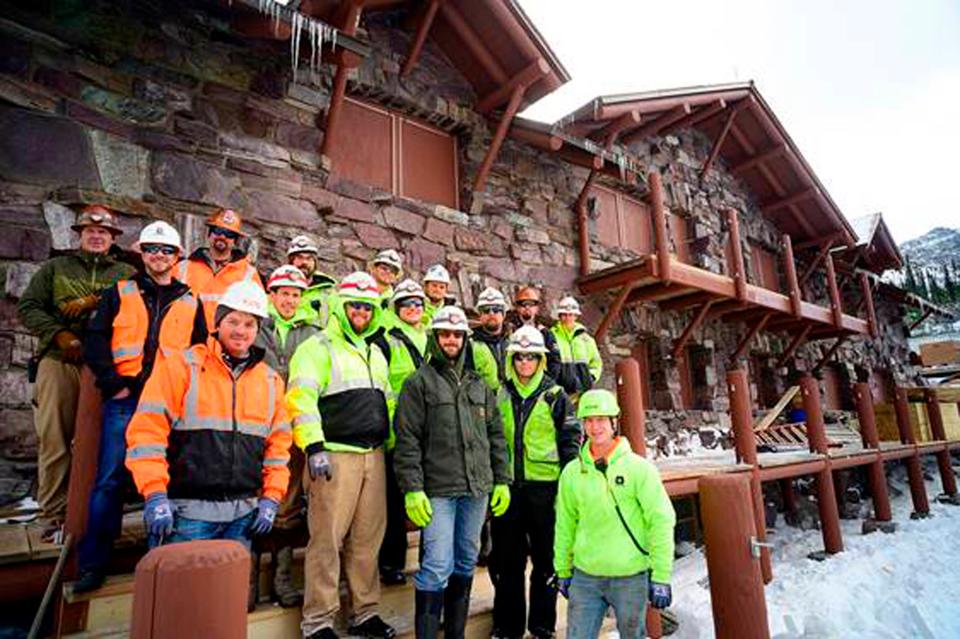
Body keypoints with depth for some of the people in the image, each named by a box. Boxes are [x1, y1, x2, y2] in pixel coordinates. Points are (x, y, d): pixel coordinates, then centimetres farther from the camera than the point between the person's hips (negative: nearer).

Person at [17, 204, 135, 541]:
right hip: (58, 361, 1)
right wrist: (59, 334, -8)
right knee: (54, 440, 0)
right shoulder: (55, 268, 16)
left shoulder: (126, 273, 13)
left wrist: (93, 302, -12)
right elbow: (27, 307, 7)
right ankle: (52, 515, 10)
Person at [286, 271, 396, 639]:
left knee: (368, 539, 12)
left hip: (373, 456, 7)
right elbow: (301, 399, -14)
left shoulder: (374, 352, 21)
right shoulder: (318, 347, -3)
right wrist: (314, 447, -22)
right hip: (336, 455, -7)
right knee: (327, 540, -2)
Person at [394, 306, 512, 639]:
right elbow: (407, 440, -7)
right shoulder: (419, 383, -2)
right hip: (438, 490, -5)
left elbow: (496, 435, 15)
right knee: (437, 567, -5)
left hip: (477, 488, 5)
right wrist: (412, 489, -13)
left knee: (466, 563, 15)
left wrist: (502, 480, 9)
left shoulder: (479, 385, 13)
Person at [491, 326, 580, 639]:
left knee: (545, 557, 10)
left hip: (545, 485, -2)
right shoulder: (500, 395, 7)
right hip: (507, 486, 2)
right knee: (507, 558, 11)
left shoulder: (555, 396, 1)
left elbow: (571, 440, 1)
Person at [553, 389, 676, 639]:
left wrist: (661, 577, -9)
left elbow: (662, 522, -8)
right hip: (585, 576, 2)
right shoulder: (572, 472, 0)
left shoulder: (639, 468, -9)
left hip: (631, 576, -2)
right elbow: (565, 525, 8)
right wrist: (563, 571, 12)